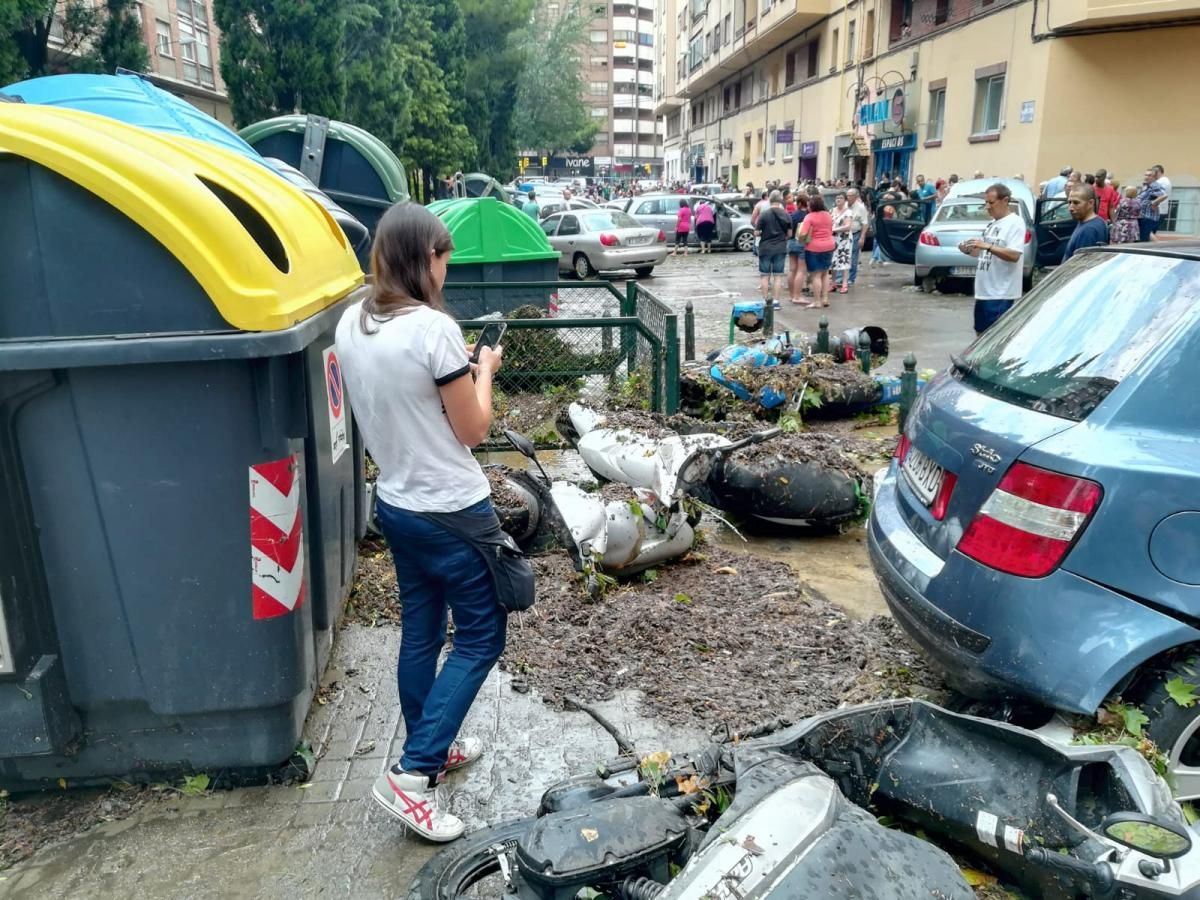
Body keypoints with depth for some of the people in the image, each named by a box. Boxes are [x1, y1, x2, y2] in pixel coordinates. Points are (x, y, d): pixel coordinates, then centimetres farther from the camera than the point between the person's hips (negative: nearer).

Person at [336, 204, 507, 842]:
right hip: (452, 510, -8)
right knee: (481, 636, 7)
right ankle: (411, 775, 6)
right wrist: (484, 371, 2)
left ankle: (430, 748, 37)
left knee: (420, 632, 20)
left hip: (395, 503, 8)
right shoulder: (434, 329, -22)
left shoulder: (351, 325, 1)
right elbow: (473, 430, -13)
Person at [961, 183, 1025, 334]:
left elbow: (1014, 255, -19)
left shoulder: (1015, 223, -10)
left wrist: (988, 246, -26)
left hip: (1001, 293, -9)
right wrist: (969, 250, 2)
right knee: (981, 333, 15)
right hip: (983, 290, 9)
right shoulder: (992, 224, 16)